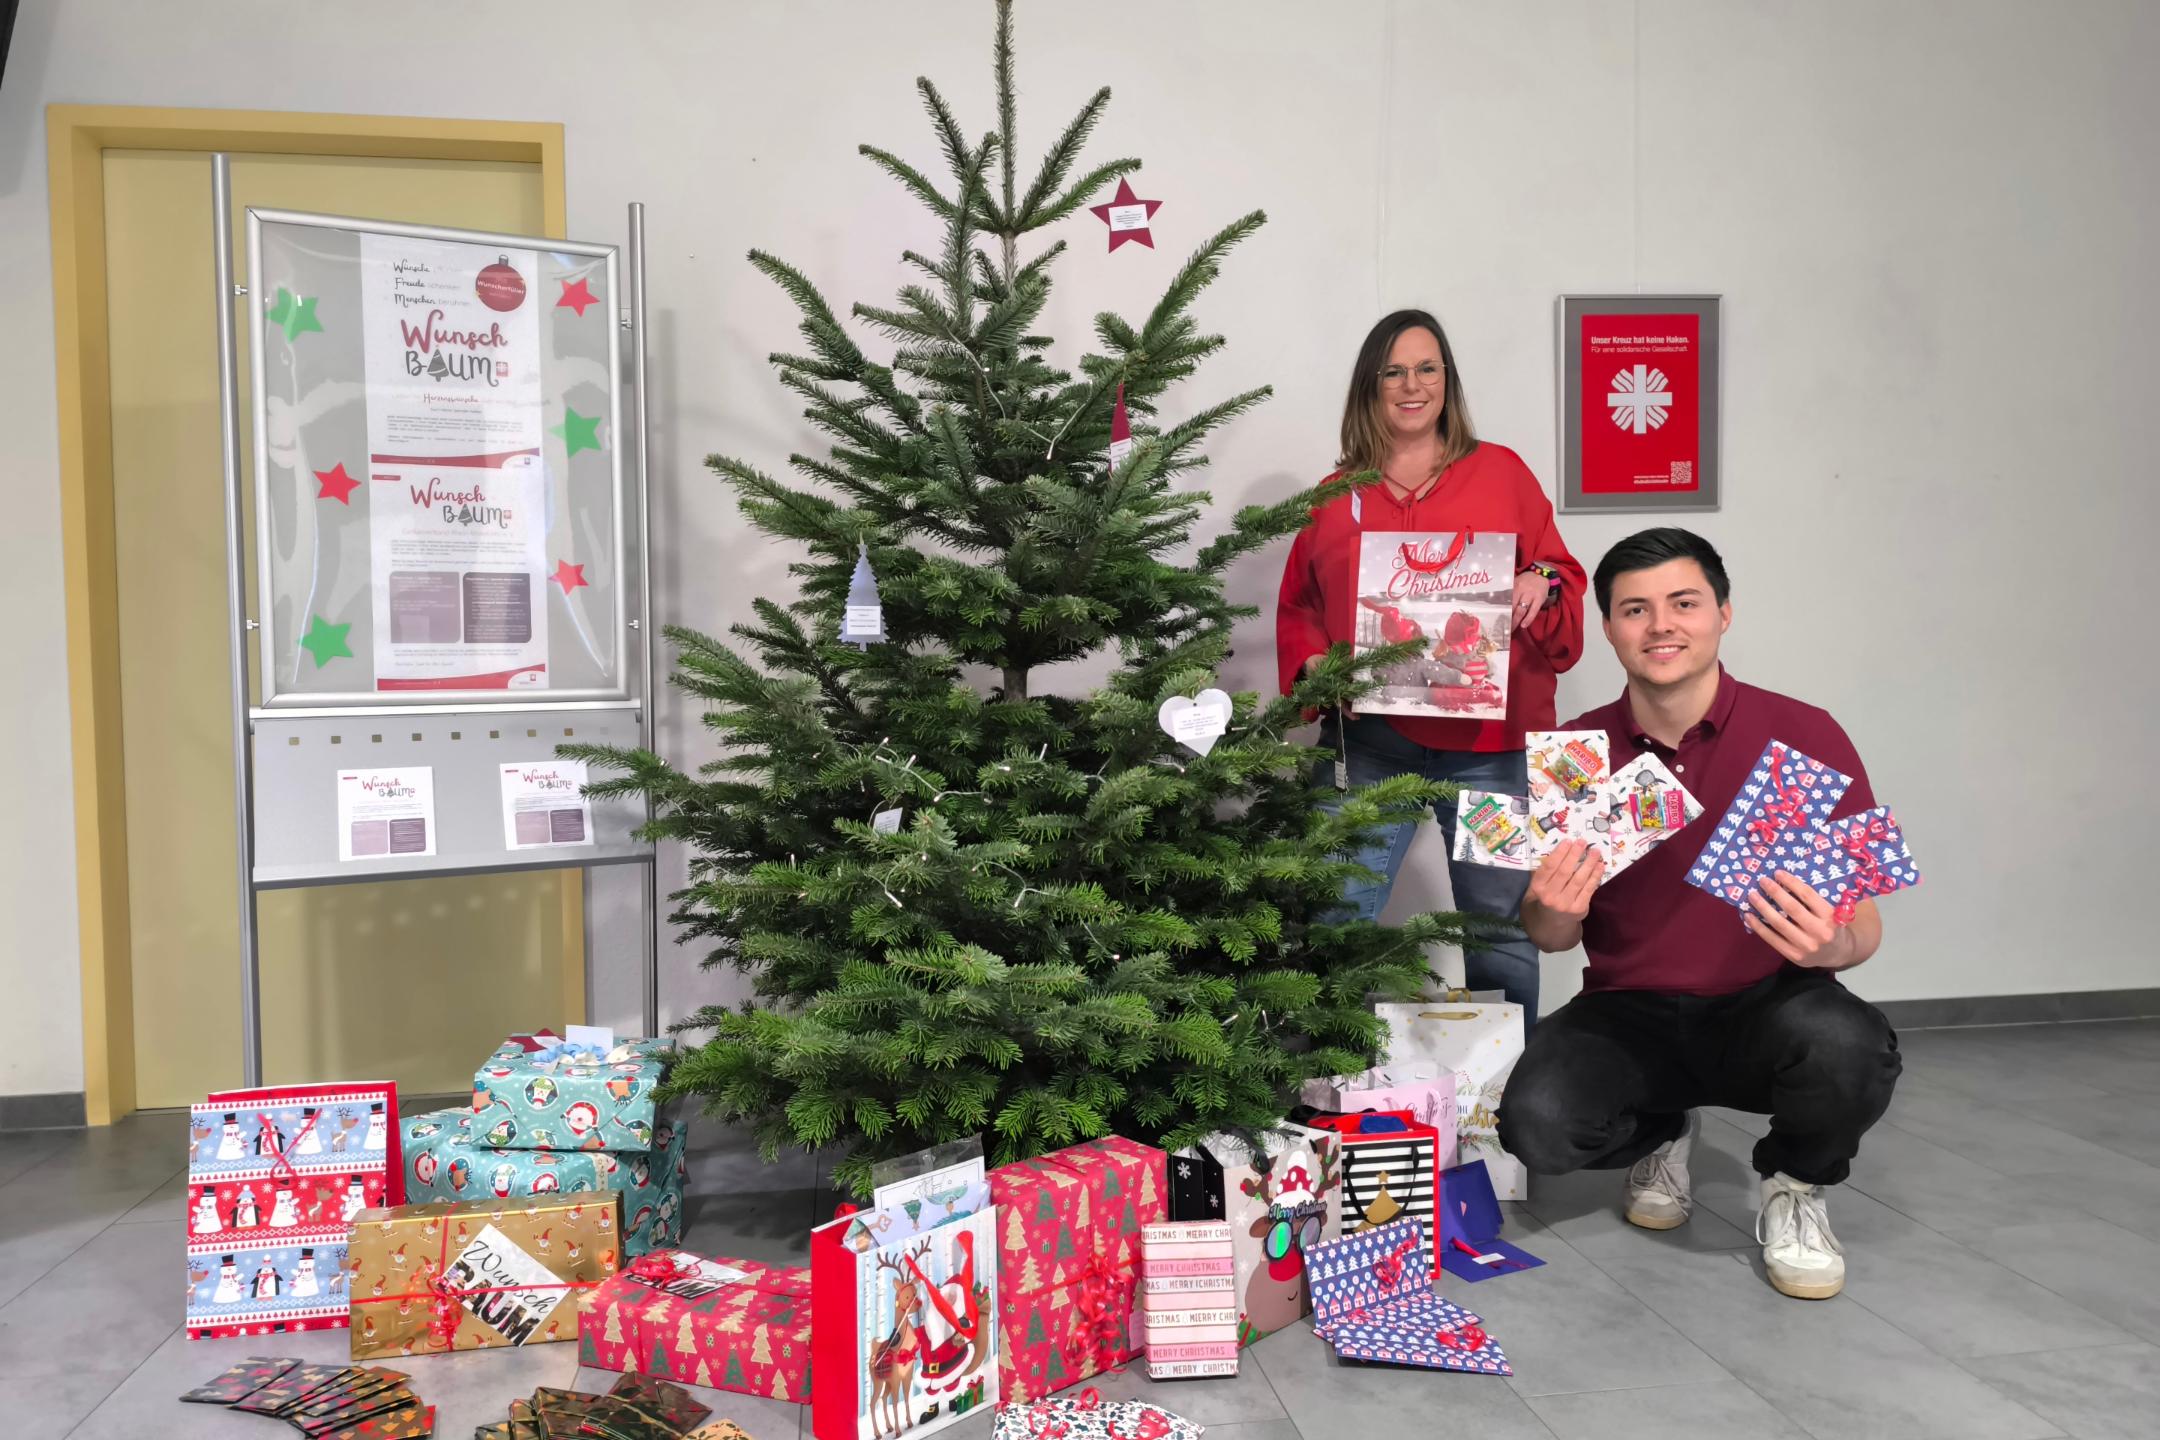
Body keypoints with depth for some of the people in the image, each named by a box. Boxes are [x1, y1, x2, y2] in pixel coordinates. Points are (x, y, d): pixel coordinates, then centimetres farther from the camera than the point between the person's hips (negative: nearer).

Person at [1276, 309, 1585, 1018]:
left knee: (1500, 921, 6)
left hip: (1486, 738, 0)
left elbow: (1561, 576, 11)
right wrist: (1314, 667, -6)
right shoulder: (1336, 496, 13)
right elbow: (1297, 609, 13)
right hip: (1366, 740, 1)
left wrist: (1541, 584, -12)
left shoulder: (1500, 471, 10)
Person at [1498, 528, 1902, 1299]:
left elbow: (1864, 921, -7)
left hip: (1763, 1006, -1)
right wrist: (1552, 910, -21)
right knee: (1536, 1121, -26)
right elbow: (1553, 938, 4)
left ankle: (1796, 1189, 3)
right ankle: (1659, 1135, 14)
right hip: (1630, 1012, 2)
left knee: (1847, 1045, -35)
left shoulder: (1804, 736, -9)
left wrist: (1833, 945, -32)